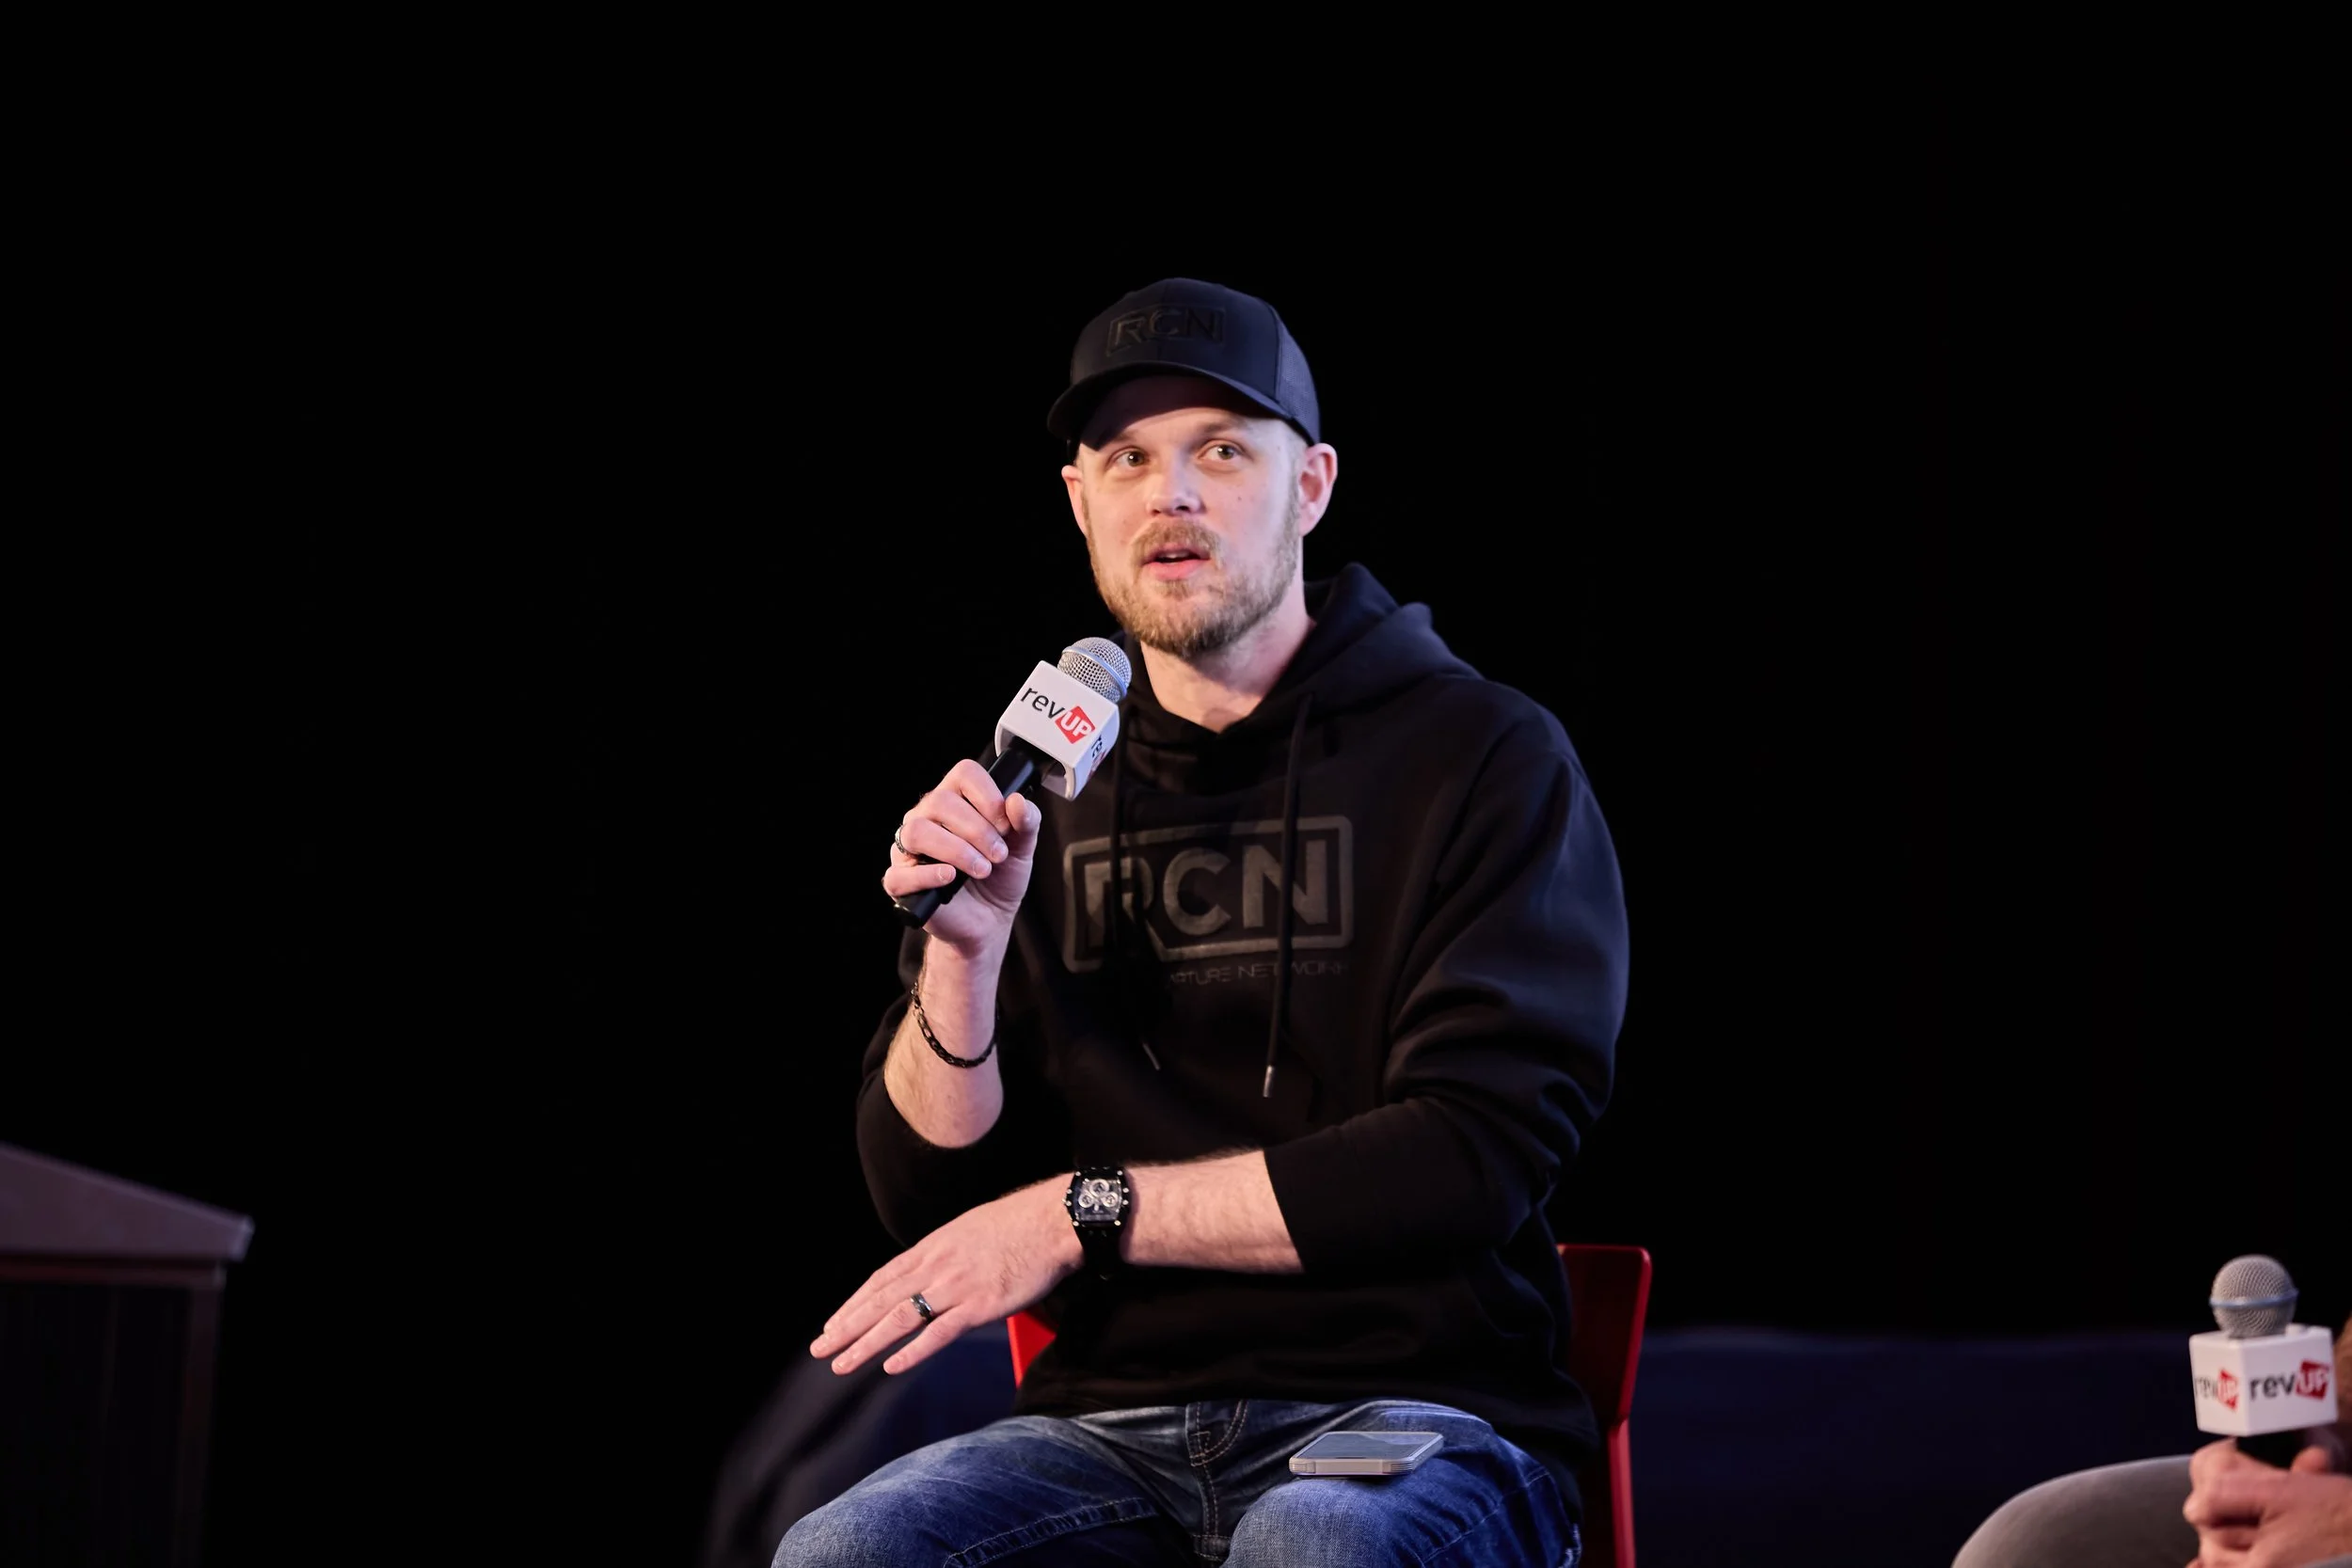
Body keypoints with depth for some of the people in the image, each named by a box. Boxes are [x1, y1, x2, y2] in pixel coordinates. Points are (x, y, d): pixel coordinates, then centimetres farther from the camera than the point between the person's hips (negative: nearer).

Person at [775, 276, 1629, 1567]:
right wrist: (962, 960, -9)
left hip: (1411, 1410, -3)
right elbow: (931, 1198, 11)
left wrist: (1088, 1211, -10)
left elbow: (1479, 1154, -10)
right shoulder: (1043, 789, 14)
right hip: (1112, 1429, 4)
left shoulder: (1488, 757, 1)